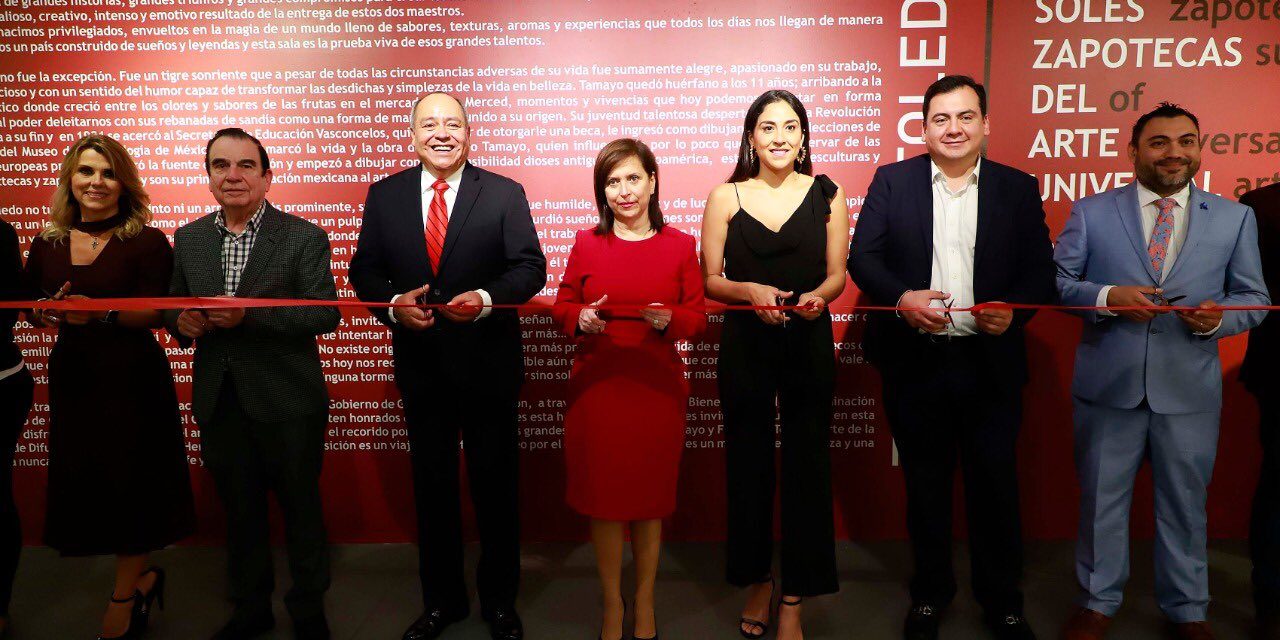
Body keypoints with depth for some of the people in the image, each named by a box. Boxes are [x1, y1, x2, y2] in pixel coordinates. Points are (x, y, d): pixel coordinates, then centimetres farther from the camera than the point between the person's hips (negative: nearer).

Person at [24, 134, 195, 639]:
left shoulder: (147, 242, -6)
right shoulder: (48, 243, 8)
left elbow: (157, 312, -13)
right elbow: (29, 304, 13)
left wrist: (100, 313, -28)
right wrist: (44, 314, -10)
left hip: (132, 376, -4)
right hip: (72, 375, 5)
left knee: (129, 480, 2)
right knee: (84, 480, 8)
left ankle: (124, 595, 21)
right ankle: (141, 577, 29)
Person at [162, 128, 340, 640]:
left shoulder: (305, 237, -7)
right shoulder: (188, 238, 8)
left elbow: (325, 313, -14)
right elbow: (173, 306, 14)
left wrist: (249, 314, -25)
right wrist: (182, 322, -10)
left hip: (286, 403, -4)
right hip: (219, 403, 4)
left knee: (300, 506, 10)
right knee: (240, 509, 18)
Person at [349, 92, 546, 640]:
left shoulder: (504, 194, -3)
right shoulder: (384, 195, 3)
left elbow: (530, 267, -7)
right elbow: (364, 269, 4)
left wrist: (487, 298, -25)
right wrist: (393, 304, -16)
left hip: (488, 363, -2)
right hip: (420, 363, 2)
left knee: (496, 484, 10)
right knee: (432, 485, 15)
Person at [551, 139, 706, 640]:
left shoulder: (679, 245, 4)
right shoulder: (587, 243, 5)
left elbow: (697, 317, 5)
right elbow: (561, 307, 7)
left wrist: (668, 319, -16)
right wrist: (581, 319, -14)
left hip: (657, 389, 0)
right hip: (597, 387, 0)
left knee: (650, 496, 9)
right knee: (604, 496, 5)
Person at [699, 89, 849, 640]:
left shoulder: (828, 195, 3)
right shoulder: (726, 197, 1)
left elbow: (836, 275, 6)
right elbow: (710, 280, 1)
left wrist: (817, 296, -15)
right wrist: (751, 291, -17)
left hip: (809, 345, 0)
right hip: (744, 346, 0)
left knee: (807, 467, 3)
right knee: (749, 466, 10)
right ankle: (757, 580, 31)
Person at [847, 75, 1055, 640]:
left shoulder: (1019, 188, 5)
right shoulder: (892, 181, 3)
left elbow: (1040, 271, 3)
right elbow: (862, 256, -2)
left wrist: (1013, 309, -17)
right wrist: (901, 298, -19)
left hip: (990, 362, 0)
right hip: (913, 361, 0)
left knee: (995, 483, 9)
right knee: (925, 484, 14)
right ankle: (930, 593, 33)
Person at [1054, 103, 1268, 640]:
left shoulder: (1235, 218, 6)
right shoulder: (1090, 212, 1)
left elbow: (1253, 298, 7)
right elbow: (1056, 281, -1)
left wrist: (1218, 317, -15)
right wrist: (1107, 297, -19)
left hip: (1190, 389, 1)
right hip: (1108, 386, -1)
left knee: (1185, 502, 14)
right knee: (1102, 498, 11)